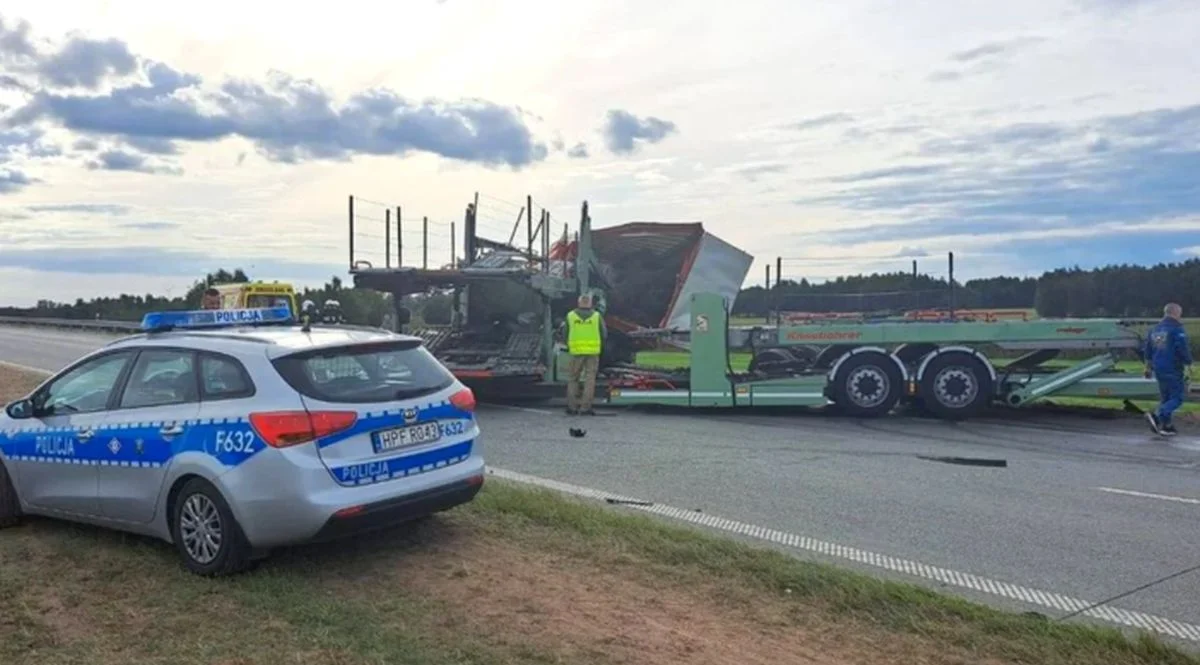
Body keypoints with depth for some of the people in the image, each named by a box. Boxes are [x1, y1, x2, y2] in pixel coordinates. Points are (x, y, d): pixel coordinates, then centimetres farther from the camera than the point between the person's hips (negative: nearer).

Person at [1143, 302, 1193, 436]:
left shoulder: (1156, 329, 13)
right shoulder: (1177, 329, -12)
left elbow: (1148, 350, 19)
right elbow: (1183, 349, -18)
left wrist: (1148, 367, 26)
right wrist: (1189, 364, -4)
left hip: (1158, 370, 8)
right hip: (1173, 370, -8)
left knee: (1166, 398, 15)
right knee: (1177, 398, -5)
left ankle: (1166, 425, 13)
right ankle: (1158, 416, -23)